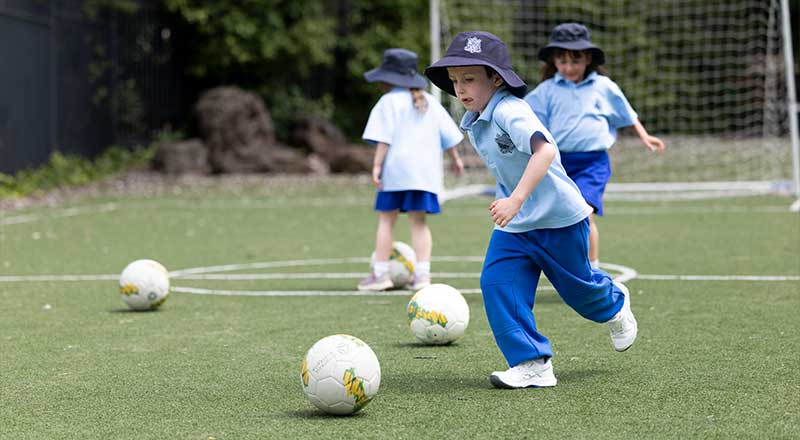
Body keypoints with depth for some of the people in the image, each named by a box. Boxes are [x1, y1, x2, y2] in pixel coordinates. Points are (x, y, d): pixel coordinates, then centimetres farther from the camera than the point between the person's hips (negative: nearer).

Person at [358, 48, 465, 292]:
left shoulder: (389, 101, -3)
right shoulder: (430, 102, 14)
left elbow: (383, 139, -12)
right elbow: (449, 134, 17)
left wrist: (376, 165, -12)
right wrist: (456, 158, 29)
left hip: (395, 170, -5)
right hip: (426, 169, 5)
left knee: (386, 219, 3)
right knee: (418, 221, 9)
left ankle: (380, 273, 2)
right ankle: (422, 272, 0)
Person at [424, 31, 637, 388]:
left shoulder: (510, 112, -27)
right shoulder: (474, 122, 2)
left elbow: (545, 150, -42)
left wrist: (516, 200, -48)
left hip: (559, 218, -7)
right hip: (514, 225, 7)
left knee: (576, 286, 13)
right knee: (496, 284, -11)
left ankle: (614, 305, 49)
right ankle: (532, 365, -7)